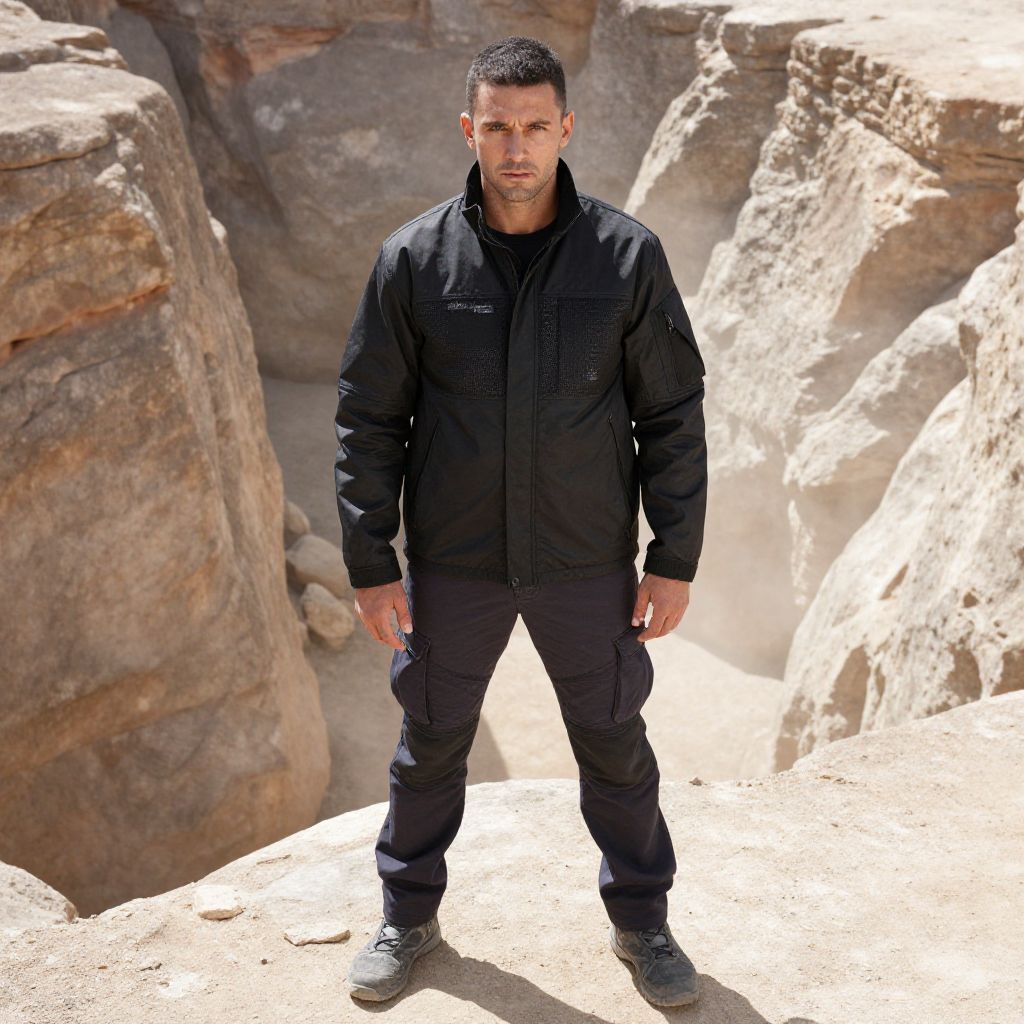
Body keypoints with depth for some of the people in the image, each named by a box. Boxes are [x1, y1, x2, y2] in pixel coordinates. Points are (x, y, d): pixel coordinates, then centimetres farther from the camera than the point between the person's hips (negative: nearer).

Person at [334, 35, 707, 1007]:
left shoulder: (626, 255, -8)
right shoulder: (414, 259, -8)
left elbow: (673, 414, -2)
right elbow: (368, 419, -3)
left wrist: (674, 558, -3)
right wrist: (369, 564, -5)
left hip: (587, 562, 0)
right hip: (452, 562, 0)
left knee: (614, 744, 15)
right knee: (431, 742, 16)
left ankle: (640, 918, 38)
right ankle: (409, 915, 40)